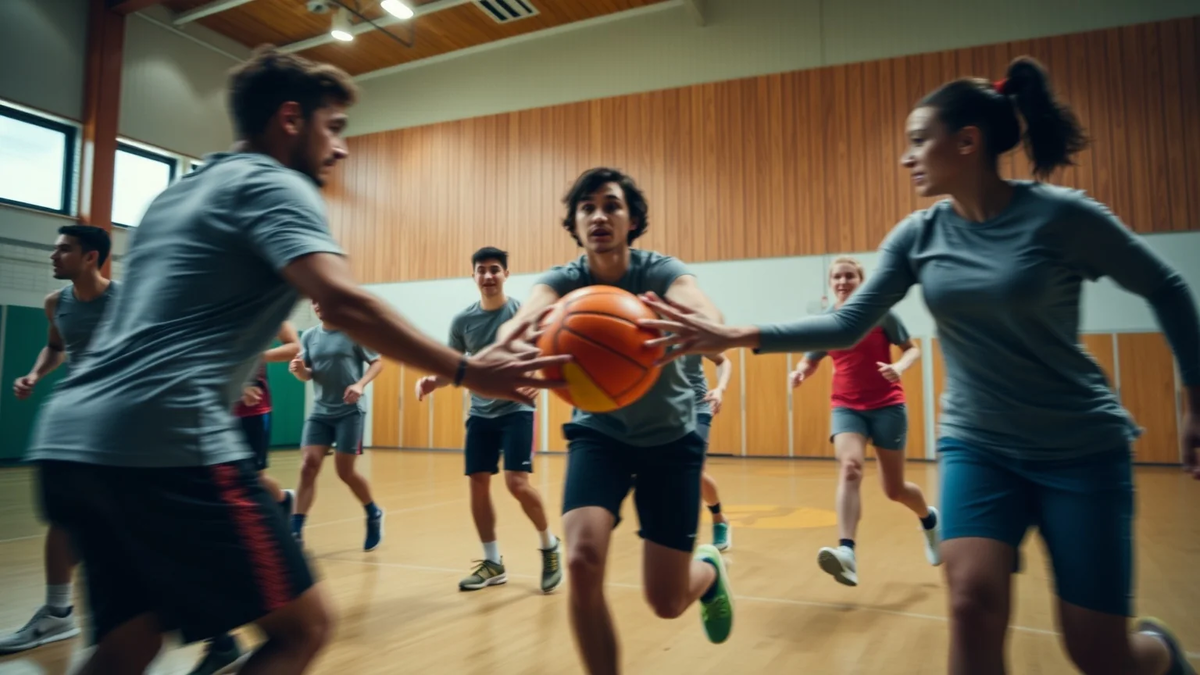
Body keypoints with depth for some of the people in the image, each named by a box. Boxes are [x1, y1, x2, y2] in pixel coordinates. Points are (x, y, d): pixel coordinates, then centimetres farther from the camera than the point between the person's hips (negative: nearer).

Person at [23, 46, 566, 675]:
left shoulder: (178, 192, 24)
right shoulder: (274, 184, -3)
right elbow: (342, 301, -20)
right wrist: (466, 372, -19)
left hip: (69, 437, 10)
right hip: (165, 443, -10)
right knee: (301, 625, 0)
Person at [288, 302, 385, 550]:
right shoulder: (309, 336, 7)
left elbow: (377, 362, -4)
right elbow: (307, 375, 10)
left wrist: (360, 384, -21)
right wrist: (299, 369, -14)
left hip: (350, 411, -4)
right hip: (320, 411, 4)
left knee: (345, 471, -1)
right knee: (309, 465, -8)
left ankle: (374, 514, 24)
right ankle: (296, 530, -4)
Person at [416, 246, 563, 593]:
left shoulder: (522, 312, -8)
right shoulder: (462, 321, 2)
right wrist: (433, 381, -11)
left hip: (516, 409, -4)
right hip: (480, 413, 4)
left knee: (517, 483, -13)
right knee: (478, 485, 3)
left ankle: (549, 546, 14)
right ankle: (493, 563, 19)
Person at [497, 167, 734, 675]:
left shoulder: (659, 271, -18)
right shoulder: (563, 280, -14)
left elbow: (708, 314, -39)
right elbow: (526, 315, -37)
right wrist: (515, 337, -61)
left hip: (670, 437, -1)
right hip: (598, 433, 1)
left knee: (666, 601, -1)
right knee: (583, 563, -23)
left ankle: (709, 569, 36)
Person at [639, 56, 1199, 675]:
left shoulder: (1061, 215, -13)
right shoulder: (918, 236, -2)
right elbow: (848, 325, -5)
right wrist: (736, 336, -15)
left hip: (1082, 449, -3)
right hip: (976, 445, 3)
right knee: (972, 602, -15)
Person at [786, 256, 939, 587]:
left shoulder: (881, 313, -6)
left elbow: (912, 349, 0)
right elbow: (811, 361, 10)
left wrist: (899, 367, -23)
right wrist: (800, 372, -13)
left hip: (887, 406, -1)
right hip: (846, 407, 1)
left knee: (895, 489, 8)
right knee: (849, 467, -26)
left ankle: (929, 519, 43)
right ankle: (847, 552, -36)